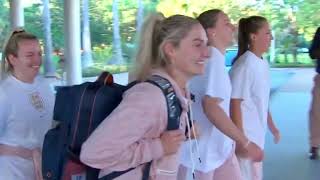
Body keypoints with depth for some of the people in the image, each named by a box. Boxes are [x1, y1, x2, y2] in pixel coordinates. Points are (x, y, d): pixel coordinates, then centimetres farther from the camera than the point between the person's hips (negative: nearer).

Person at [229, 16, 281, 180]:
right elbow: (235, 104, -20)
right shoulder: (244, 66, -19)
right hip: (246, 135, -8)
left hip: (258, 134, 8)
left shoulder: (263, 64, 6)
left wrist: (272, 127, 21)